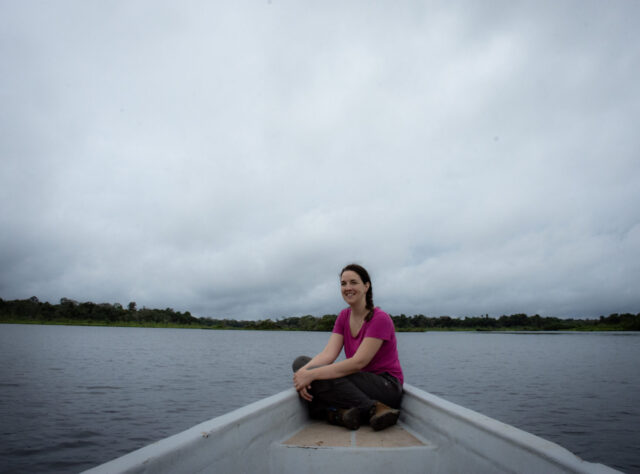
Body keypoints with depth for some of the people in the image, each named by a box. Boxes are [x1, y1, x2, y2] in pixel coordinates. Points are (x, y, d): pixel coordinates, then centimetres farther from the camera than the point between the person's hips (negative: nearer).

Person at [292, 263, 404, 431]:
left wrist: (311, 374, -28)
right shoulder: (344, 316, 8)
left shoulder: (380, 319, -15)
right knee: (301, 362, -7)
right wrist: (304, 372, -27)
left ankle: (375, 408, -22)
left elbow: (358, 362, -24)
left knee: (317, 376, -27)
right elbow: (328, 354, -6)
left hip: (386, 385, -8)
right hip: (360, 385, 8)